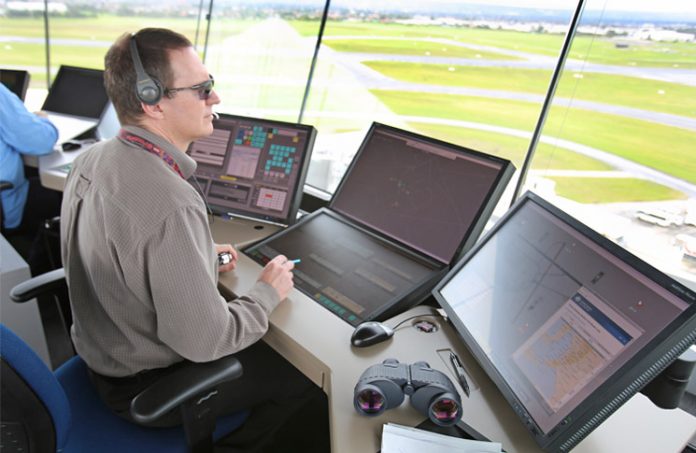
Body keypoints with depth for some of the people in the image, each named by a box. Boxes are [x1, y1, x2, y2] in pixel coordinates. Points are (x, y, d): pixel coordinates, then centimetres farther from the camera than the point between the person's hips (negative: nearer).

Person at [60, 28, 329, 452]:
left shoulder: (92, 158, -6)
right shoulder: (172, 205, -36)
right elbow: (205, 342, -30)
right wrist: (268, 293, -13)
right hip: (146, 387, -8)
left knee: (266, 345, 24)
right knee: (311, 375, 5)